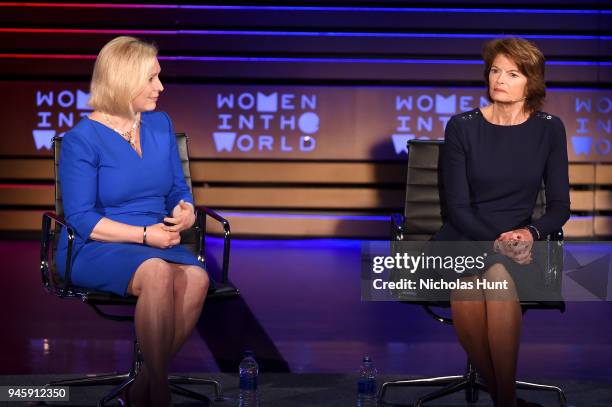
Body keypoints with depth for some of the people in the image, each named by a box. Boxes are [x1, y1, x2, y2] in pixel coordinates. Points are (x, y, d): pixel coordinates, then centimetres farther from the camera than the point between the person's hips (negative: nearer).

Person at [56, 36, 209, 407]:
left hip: (158, 245, 5)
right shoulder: (82, 139, -7)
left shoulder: (160, 124, 10)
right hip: (93, 251, -5)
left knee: (196, 277, -30)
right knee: (158, 274, -37)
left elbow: (178, 190, 17)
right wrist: (145, 234, -17)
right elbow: (81, 219, -11)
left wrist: (185, 212, -8)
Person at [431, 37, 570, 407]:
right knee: (467, 284, -36)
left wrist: (531, 232, -15)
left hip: (518, 242, 0)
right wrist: (496, 241, -18)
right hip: (462, 238, 0)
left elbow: (560, 206, 6)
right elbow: (458, 206, -2)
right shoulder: (462, 127, 1)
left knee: (499, 277, -37)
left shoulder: (548, 130, 5)